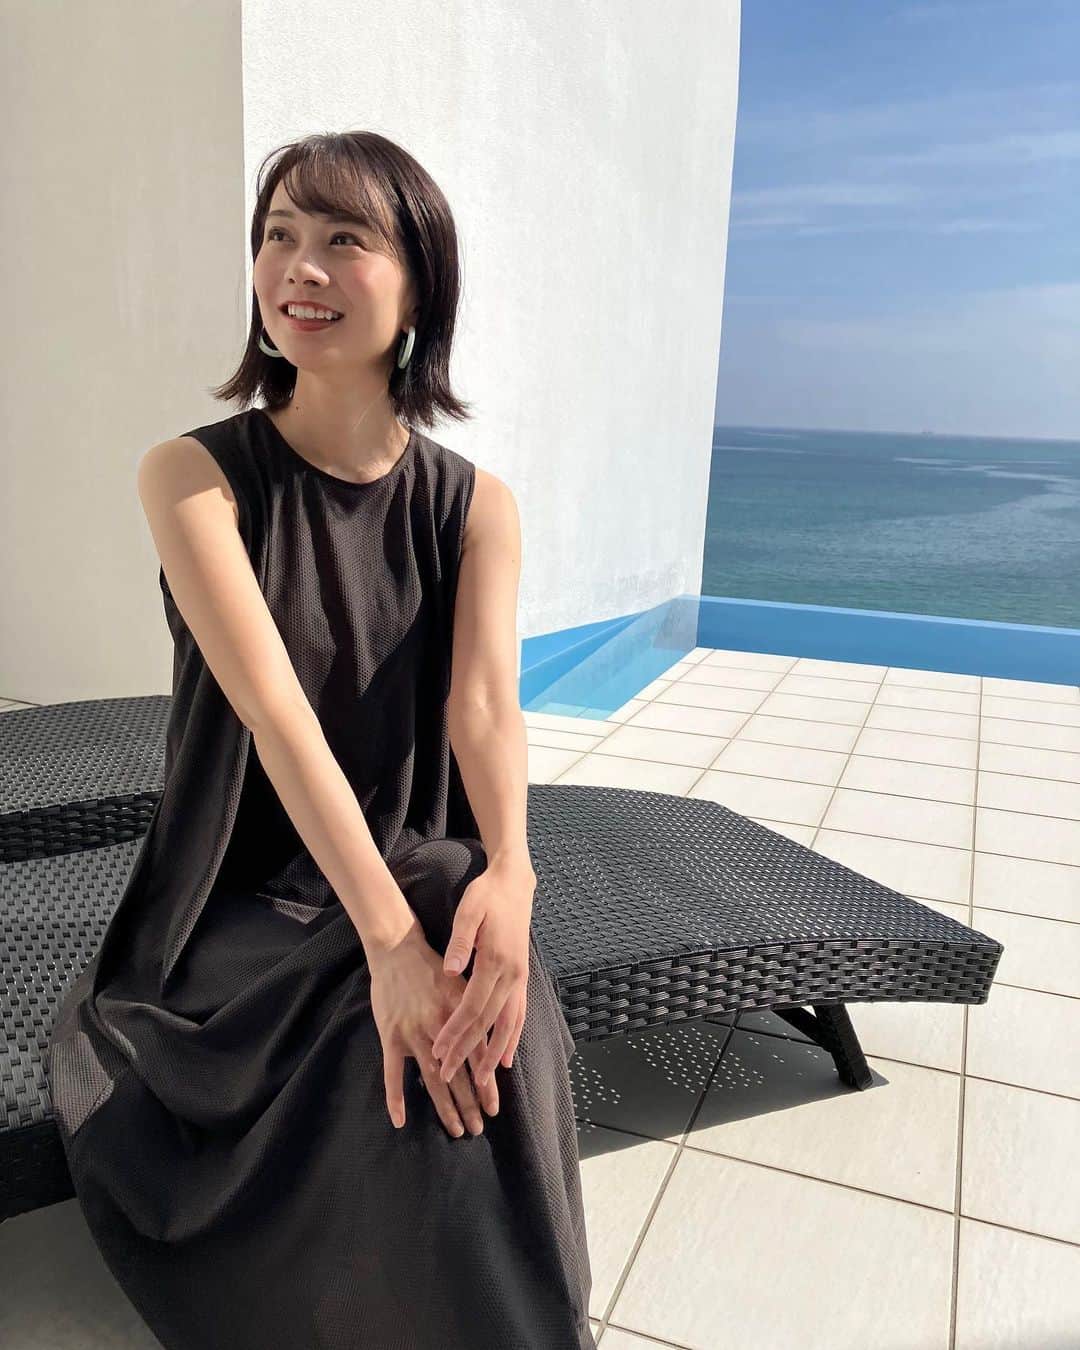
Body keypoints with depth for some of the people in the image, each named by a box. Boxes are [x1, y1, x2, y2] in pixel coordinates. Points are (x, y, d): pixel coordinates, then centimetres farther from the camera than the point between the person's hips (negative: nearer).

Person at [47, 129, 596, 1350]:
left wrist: (508, 873, -37)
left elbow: (485, 702, -16)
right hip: (242, 911, -2)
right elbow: (274, 705, -24)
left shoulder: (475, 507, -1)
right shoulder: (193, 476, -10)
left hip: (421, 874, 2)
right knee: (405, 1046, -29)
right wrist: (386, 936, -35)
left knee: (490, 1011, -28)